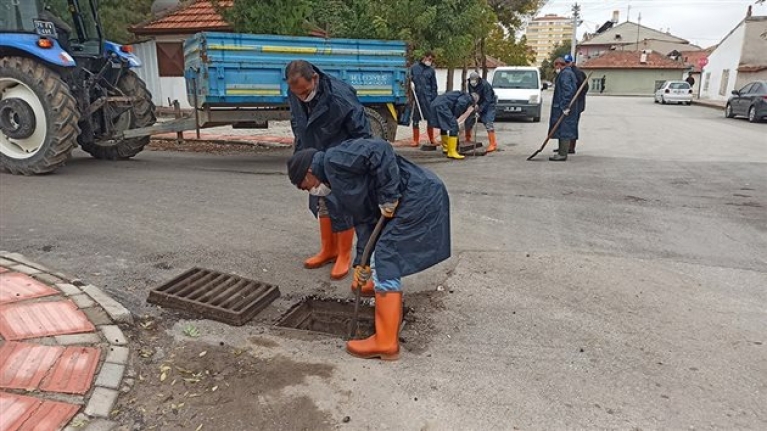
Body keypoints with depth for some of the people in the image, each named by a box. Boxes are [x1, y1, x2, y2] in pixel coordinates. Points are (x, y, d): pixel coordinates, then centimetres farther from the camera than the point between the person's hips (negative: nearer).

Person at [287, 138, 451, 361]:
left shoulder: (334, 160, -8)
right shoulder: (339, 182, 22)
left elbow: (380, 151, -22)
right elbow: (364, 219, 21)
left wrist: (387, 196, -18)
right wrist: (362, 262, 17)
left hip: (420, 198, -10)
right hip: (415, 200, 10)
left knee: (386, 261, -9)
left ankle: (386, 343, -4)